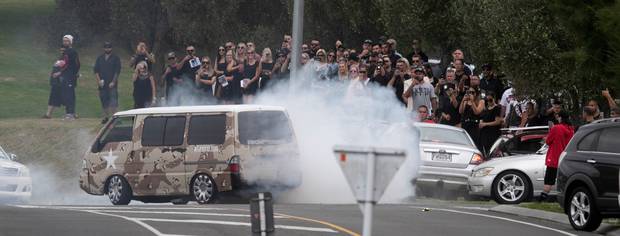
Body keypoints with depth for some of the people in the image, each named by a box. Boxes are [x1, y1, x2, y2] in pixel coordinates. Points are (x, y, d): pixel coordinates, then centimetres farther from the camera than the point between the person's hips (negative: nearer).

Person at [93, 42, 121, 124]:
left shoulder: (115, 58, 4)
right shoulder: (99, 59, 13)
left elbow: (117, 71, -2)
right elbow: (96, 71, 9)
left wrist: (113, 82, -10)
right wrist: (99, 81, -4)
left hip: (112, 84, -3)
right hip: (102, 84, 4)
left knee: (113, 101, -12)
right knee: (104, 101, 6)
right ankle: (106, 116, 14)